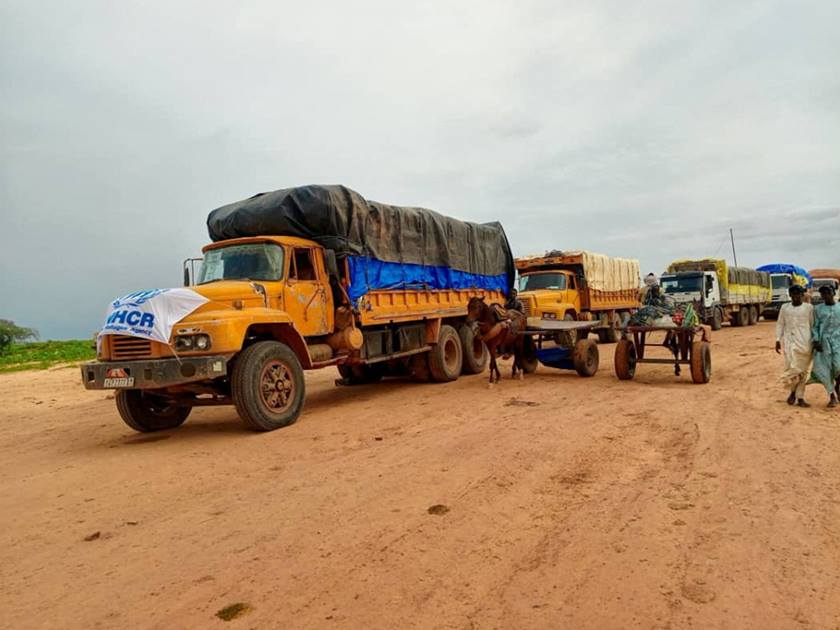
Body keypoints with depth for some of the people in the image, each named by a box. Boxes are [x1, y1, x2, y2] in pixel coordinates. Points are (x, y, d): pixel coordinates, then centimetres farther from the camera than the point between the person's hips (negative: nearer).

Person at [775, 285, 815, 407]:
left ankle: (800, 397, 8)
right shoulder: (784, 307, 9)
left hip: (804, 342, -1)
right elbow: (780, 324, 11)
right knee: (792, 367, -9)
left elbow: (813, 325, 6)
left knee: (803, 370, 0)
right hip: (789, 342, 1)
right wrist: (778, 340, 4)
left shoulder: (809, 308, 4)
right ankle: (793, 392, 13)